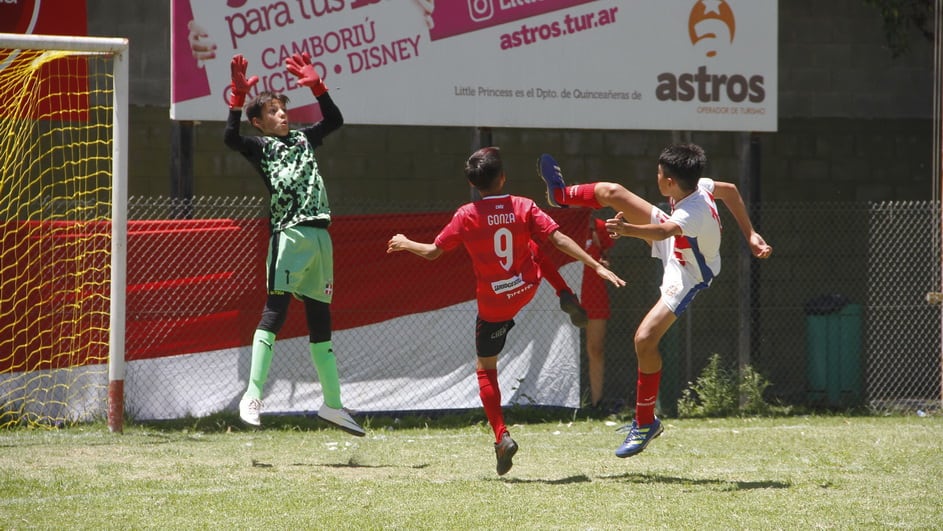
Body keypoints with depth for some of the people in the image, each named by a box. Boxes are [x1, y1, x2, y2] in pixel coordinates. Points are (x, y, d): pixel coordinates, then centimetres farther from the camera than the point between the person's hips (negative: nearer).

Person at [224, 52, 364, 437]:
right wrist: (238, 98, -22)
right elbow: (230, 138, -14)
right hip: (288, 234, -6)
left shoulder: (303, 139, 21)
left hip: (319, 237, 6)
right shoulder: (260, 146, 4)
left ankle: (332, 404, 13)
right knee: (276, 308, -15)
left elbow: (335, 120, 23)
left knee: (320, 318, 9)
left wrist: (316, 86, 13)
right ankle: (253, 394, -17)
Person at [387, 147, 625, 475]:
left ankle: (501, 436, -7)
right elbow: (558, 240, -15)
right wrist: (597, 267, -13)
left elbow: (432, 252, -4)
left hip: (492, 306, -2)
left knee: (485, 369, 8)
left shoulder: (467, 216, -12)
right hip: (527, 289, 2)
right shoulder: (524, 208, -10)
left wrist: (405, 244, 16)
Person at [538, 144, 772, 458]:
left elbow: (662, 231, -63)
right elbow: (729, 190, -1)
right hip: (676, 243, 9)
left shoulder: (693, 213, -43)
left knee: (645, 340, -19)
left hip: (686, 276, -9)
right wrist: (750, 235, 4)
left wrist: (629, 229, -80)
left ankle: (645, 422, -2)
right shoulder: (698, 186, -20)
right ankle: (562, 195, 37)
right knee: (610, 192, 4)